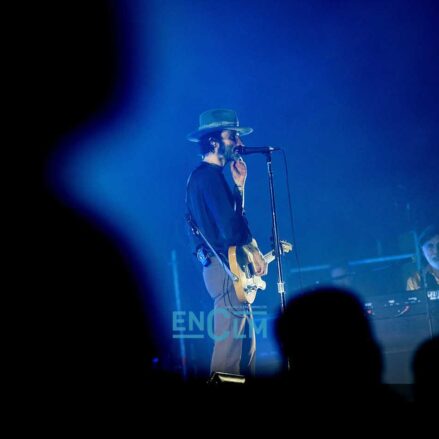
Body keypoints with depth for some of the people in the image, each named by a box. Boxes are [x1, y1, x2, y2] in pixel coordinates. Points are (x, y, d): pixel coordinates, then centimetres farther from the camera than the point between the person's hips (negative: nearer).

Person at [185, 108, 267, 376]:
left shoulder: (205, 175, 19)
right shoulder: (209, 175, -13)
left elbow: (234, 216, 18)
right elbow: (229, 226, -22)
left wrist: (239, 184, 12)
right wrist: (255, 251, -8)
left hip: (226, 266, 11)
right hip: (226, 266, -11)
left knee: (244, 339, 14)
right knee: (231, 342, -9)